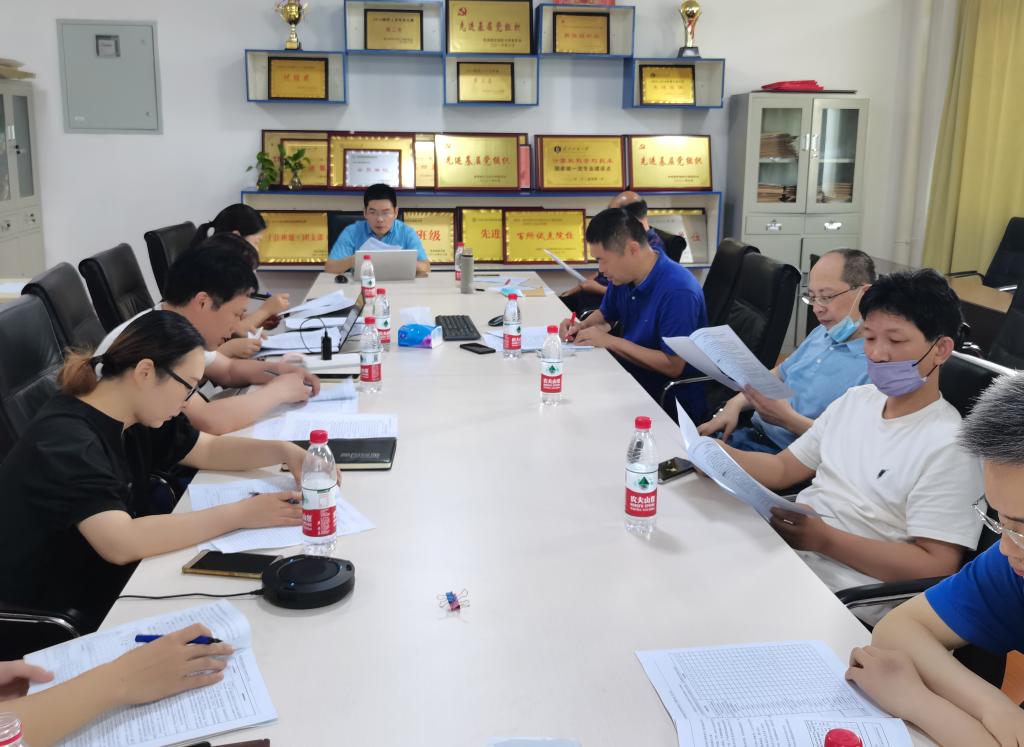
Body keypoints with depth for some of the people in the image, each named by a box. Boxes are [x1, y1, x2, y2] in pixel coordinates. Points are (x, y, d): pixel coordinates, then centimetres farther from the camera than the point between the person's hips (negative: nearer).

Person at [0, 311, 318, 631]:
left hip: (106, 586, 8)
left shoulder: (135, 418, 0)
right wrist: (241, 514, -32)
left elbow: (210, 450, 12)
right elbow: (121, 543, -37)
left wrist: (286, 451, -5)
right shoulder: (66, 440, -26)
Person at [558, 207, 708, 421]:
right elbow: (605, 316, 22)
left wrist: (610, 341, -23)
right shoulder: (623, 276, 1)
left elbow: (673, 366, -26)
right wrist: (581, 327, -2)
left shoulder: (678, 291, -25)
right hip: (630, 375, 8)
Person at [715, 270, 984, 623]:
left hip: (840, 595, -7)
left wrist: (824, 539, -23)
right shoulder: (855, 399, 11)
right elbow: (784, 468, 14)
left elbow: (936, 567, -17)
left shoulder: (948, 447, -13)